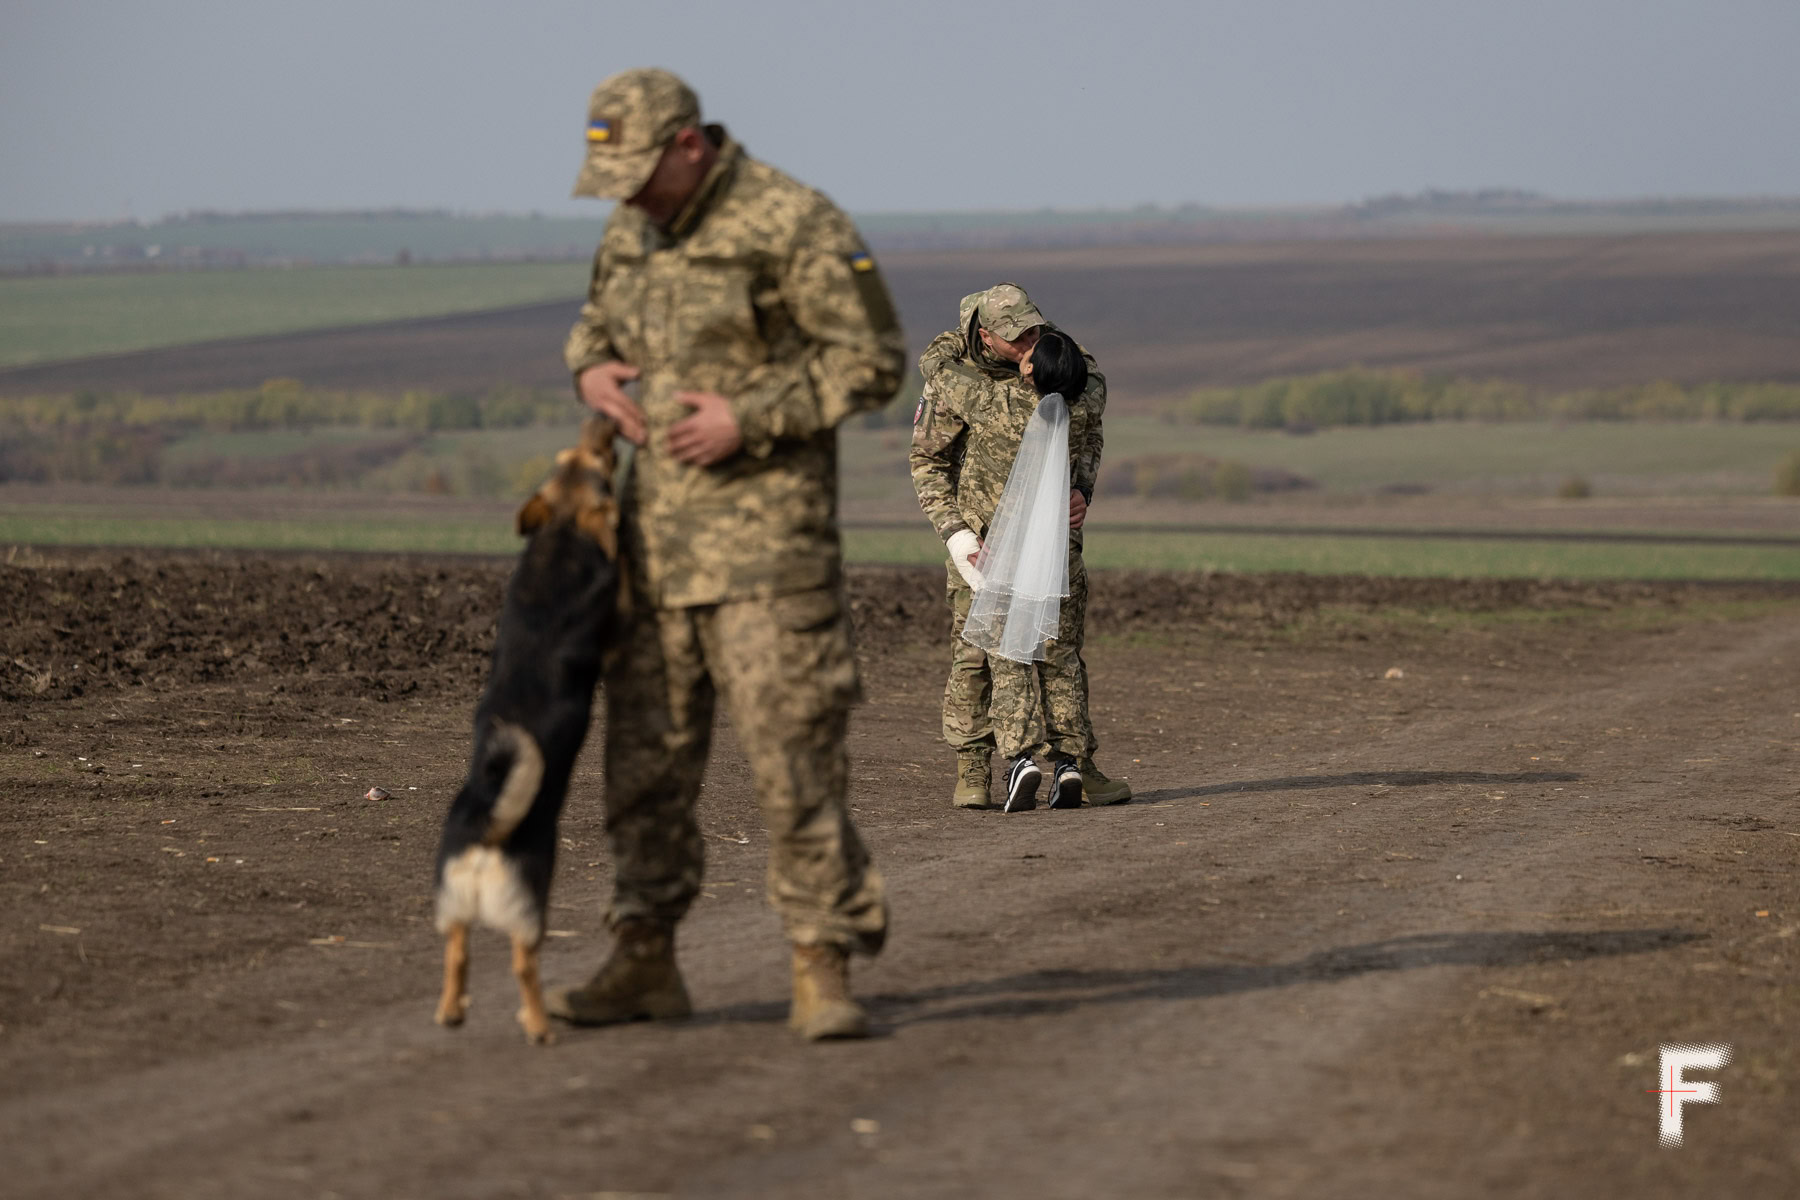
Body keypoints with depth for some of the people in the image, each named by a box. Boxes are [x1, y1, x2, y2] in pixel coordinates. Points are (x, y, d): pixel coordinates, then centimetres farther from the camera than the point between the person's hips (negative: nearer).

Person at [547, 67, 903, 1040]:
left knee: (792, 745, -9)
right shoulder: (633, 232, 10)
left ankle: (822, 971, -5)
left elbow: (873, 363, -12)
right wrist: (593, 369, 3)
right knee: (646, 746, 8)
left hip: (766, 528, -7)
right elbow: (597, 324, 27)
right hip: (657, 522, 7)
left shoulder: (793, 225, -13)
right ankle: (645, 961, 16)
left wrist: (748, 419, -19)